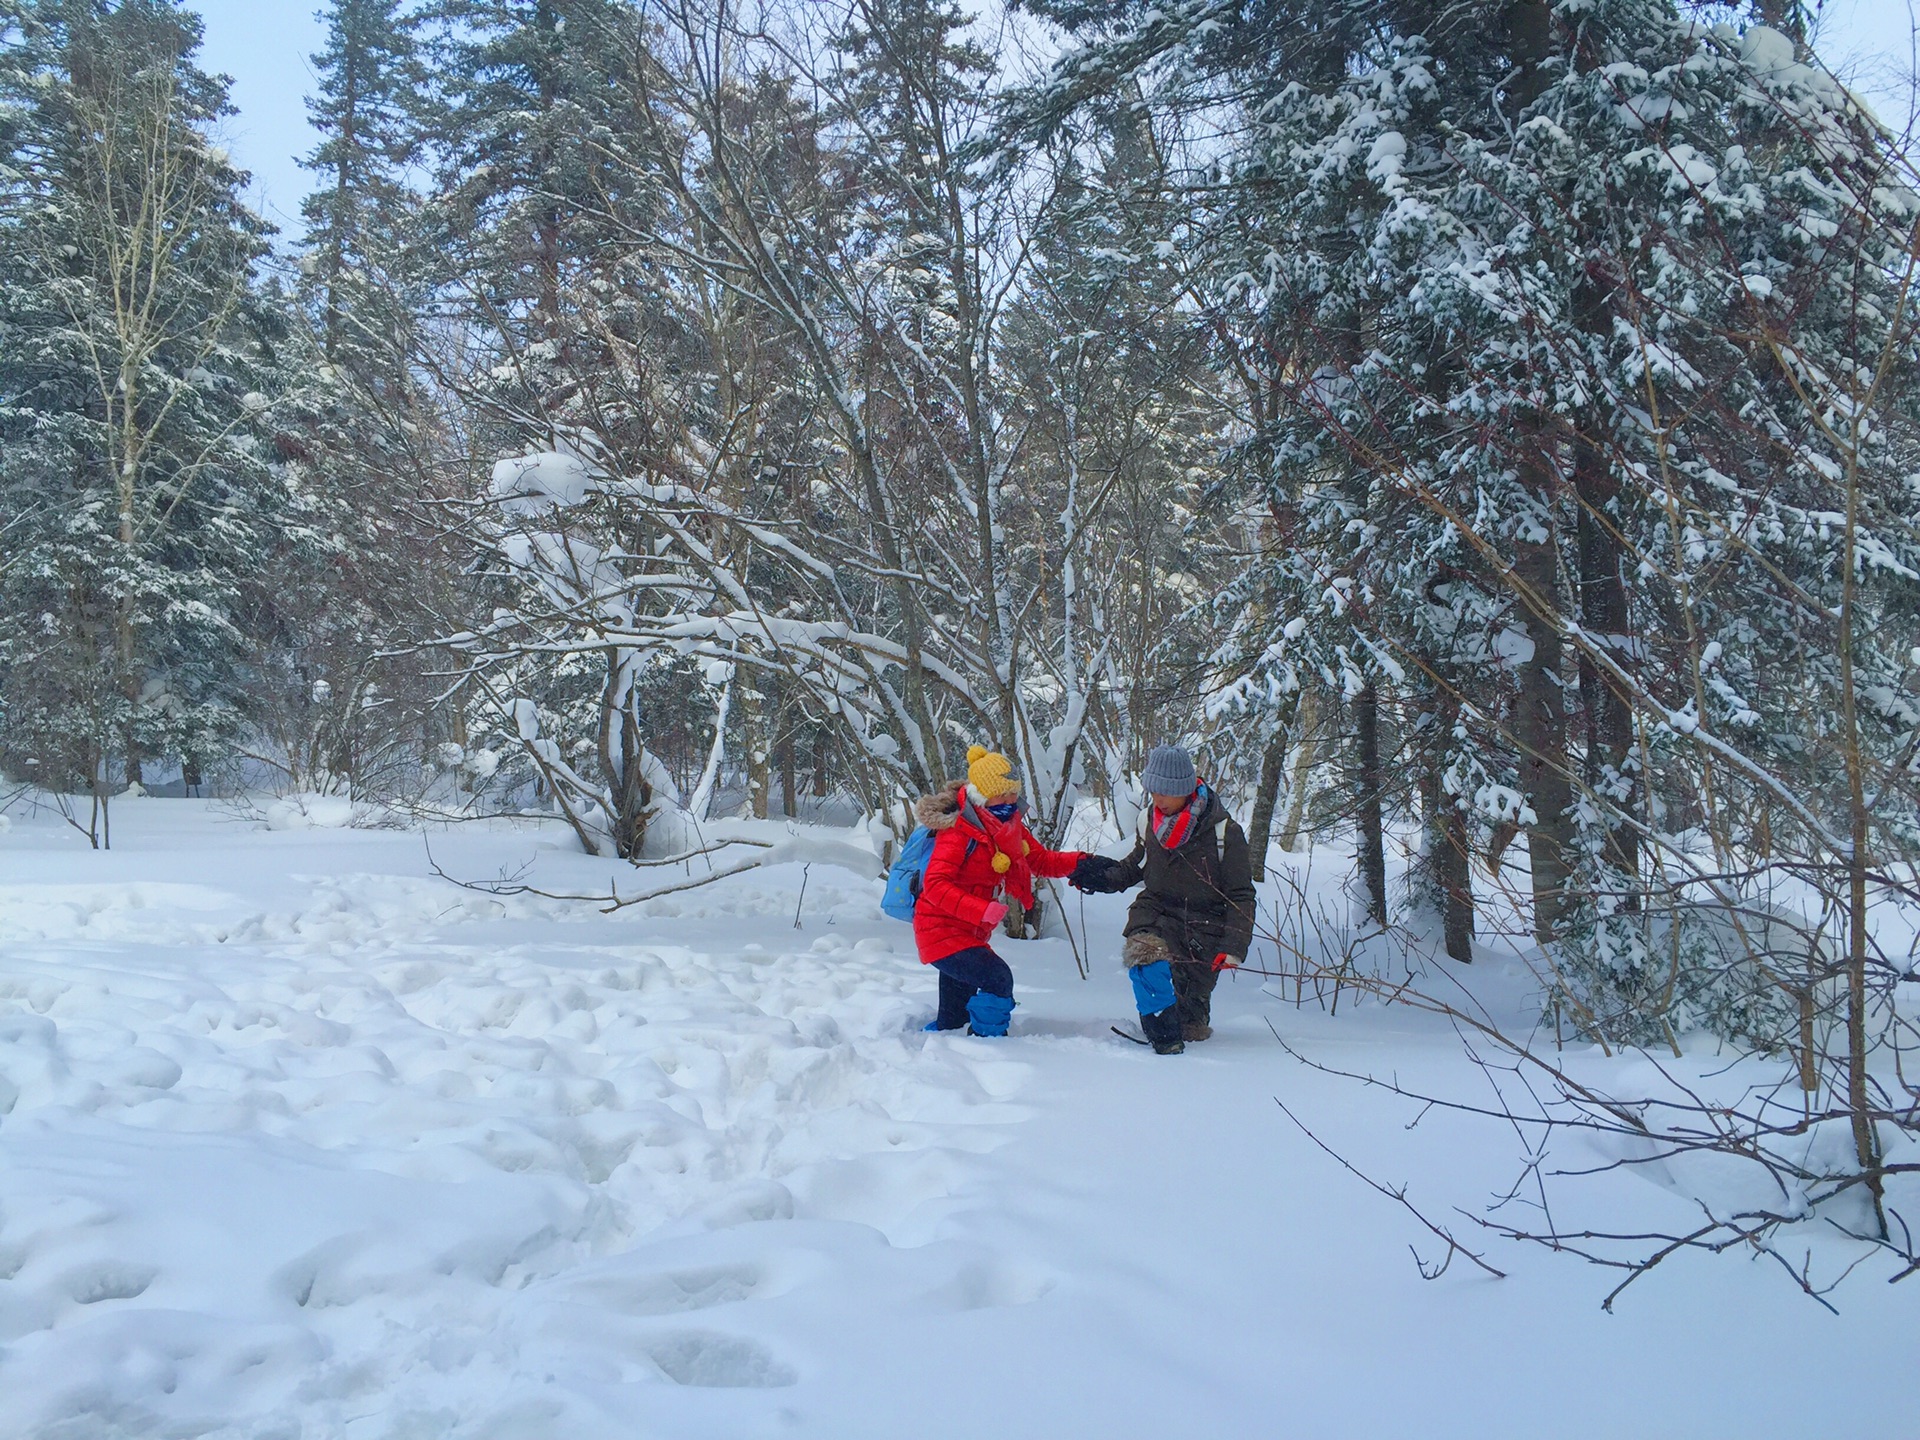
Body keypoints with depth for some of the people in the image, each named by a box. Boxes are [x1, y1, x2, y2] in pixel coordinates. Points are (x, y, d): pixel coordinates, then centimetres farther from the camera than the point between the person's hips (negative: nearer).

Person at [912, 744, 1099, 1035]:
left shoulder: (1008, 823, 5)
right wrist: (984, 911, -38)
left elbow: (1040, 860, 11)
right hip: (943, 931, -9)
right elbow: (935, 886, -29)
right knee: (997, 979, -24)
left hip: (971, 933, 9)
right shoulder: (960, 830, -21)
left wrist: (1079, 863, -7)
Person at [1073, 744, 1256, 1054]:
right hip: (1156, 911, 2)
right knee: (1146, 952, -34)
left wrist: (1233, 947, -17)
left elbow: (1241, 896, -7)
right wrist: (1106, 876, 4)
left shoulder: (1223, 831, -12)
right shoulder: (1151, 820, 1)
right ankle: (1165, 1039, -28)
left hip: (1203, 924, -2)